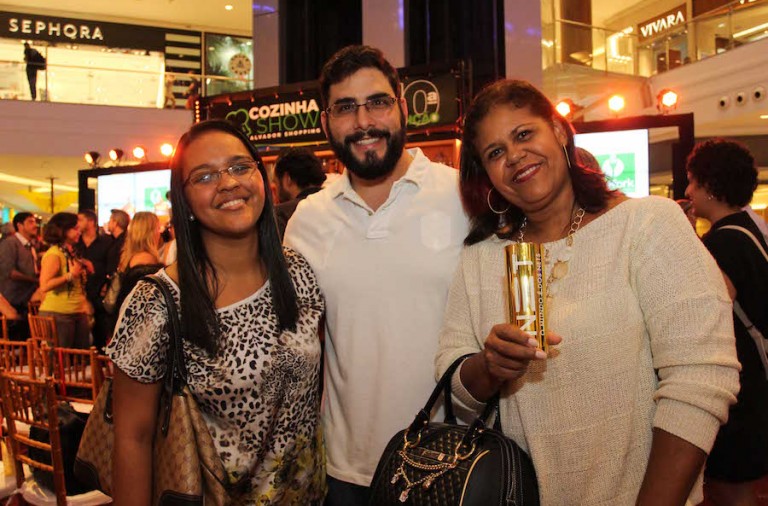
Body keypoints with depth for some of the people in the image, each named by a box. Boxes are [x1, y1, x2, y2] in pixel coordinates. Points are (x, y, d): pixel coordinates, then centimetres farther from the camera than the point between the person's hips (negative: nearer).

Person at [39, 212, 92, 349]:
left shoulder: (72, 252, 13)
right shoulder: (53, 254, -12)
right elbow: (44, 286, -22)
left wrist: (86, 271, 5)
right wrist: (70, 275, -23)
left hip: (79, 312, 8)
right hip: (59, 313, -8)